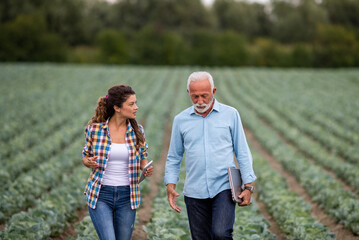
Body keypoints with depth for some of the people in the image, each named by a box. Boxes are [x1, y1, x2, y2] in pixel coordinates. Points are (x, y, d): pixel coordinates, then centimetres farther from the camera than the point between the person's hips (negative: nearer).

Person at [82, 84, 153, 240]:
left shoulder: (137, 131, 1)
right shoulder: (95, 129, -6)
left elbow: (143, 158, 13)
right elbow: (85, 156, 8)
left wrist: (147, 169, -8)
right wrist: (89, 162, -15)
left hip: (127, 196, 3)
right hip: (100, 194, -3)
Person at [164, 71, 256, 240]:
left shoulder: (230, 114, 3)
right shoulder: (180, 120, 7)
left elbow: (242, 153, 6)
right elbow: (174, 158, 12)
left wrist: (248, 186, -1)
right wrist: (170, 186, -1)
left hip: (224, 188, -2)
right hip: (195, 193, 2)